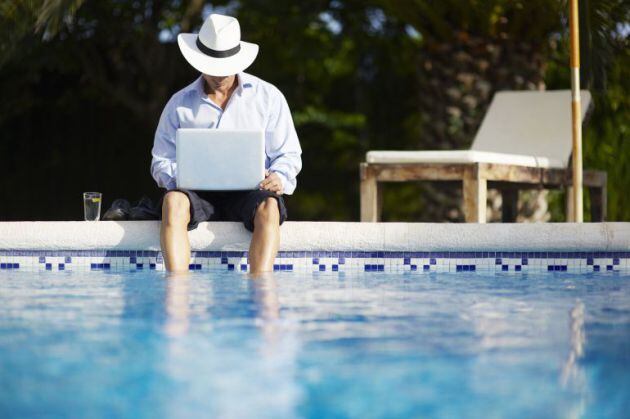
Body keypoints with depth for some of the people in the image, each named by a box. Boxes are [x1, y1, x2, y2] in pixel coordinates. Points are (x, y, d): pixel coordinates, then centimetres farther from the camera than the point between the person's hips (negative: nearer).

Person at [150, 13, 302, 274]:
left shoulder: (268, 97, 11)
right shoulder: (180, 104, 14)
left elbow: (288, 154, 10)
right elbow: (161, 161, 12)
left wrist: (279, 177, -13)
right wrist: (178, 177, -12)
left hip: (250, 192, -1)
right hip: (198, 194, 1)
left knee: (269, 207, -36)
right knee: (173, 201, -34)